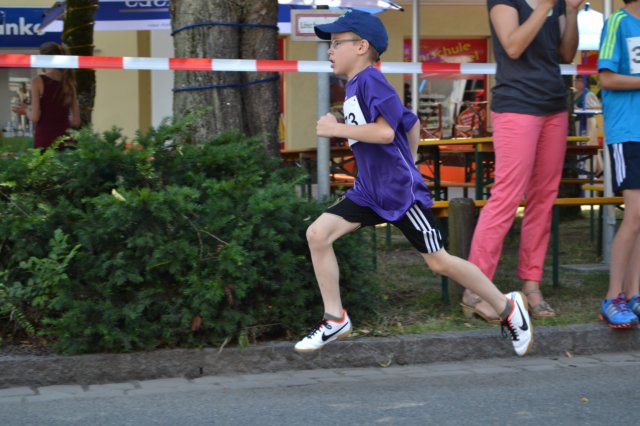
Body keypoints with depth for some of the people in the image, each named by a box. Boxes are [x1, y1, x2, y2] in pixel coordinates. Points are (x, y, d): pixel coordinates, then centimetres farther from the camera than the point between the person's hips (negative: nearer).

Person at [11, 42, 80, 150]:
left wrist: (26, 110, 12)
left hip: (44, 140, -4)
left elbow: (34, 117, -8)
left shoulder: (38, 81, -3)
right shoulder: (68, 82, 10)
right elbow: (76, 121, 10)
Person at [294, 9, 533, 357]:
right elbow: (410, 122, 22)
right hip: (369, 191, 9)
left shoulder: (370, 80, -15)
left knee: (438, 261, 0)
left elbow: (385, 132, -26)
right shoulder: (354, 85, 13)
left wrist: (337, 129, -20)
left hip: (400, 191, -9)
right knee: (318, 233, -6)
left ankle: (507, 308, 17)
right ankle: (335, 320, 2)